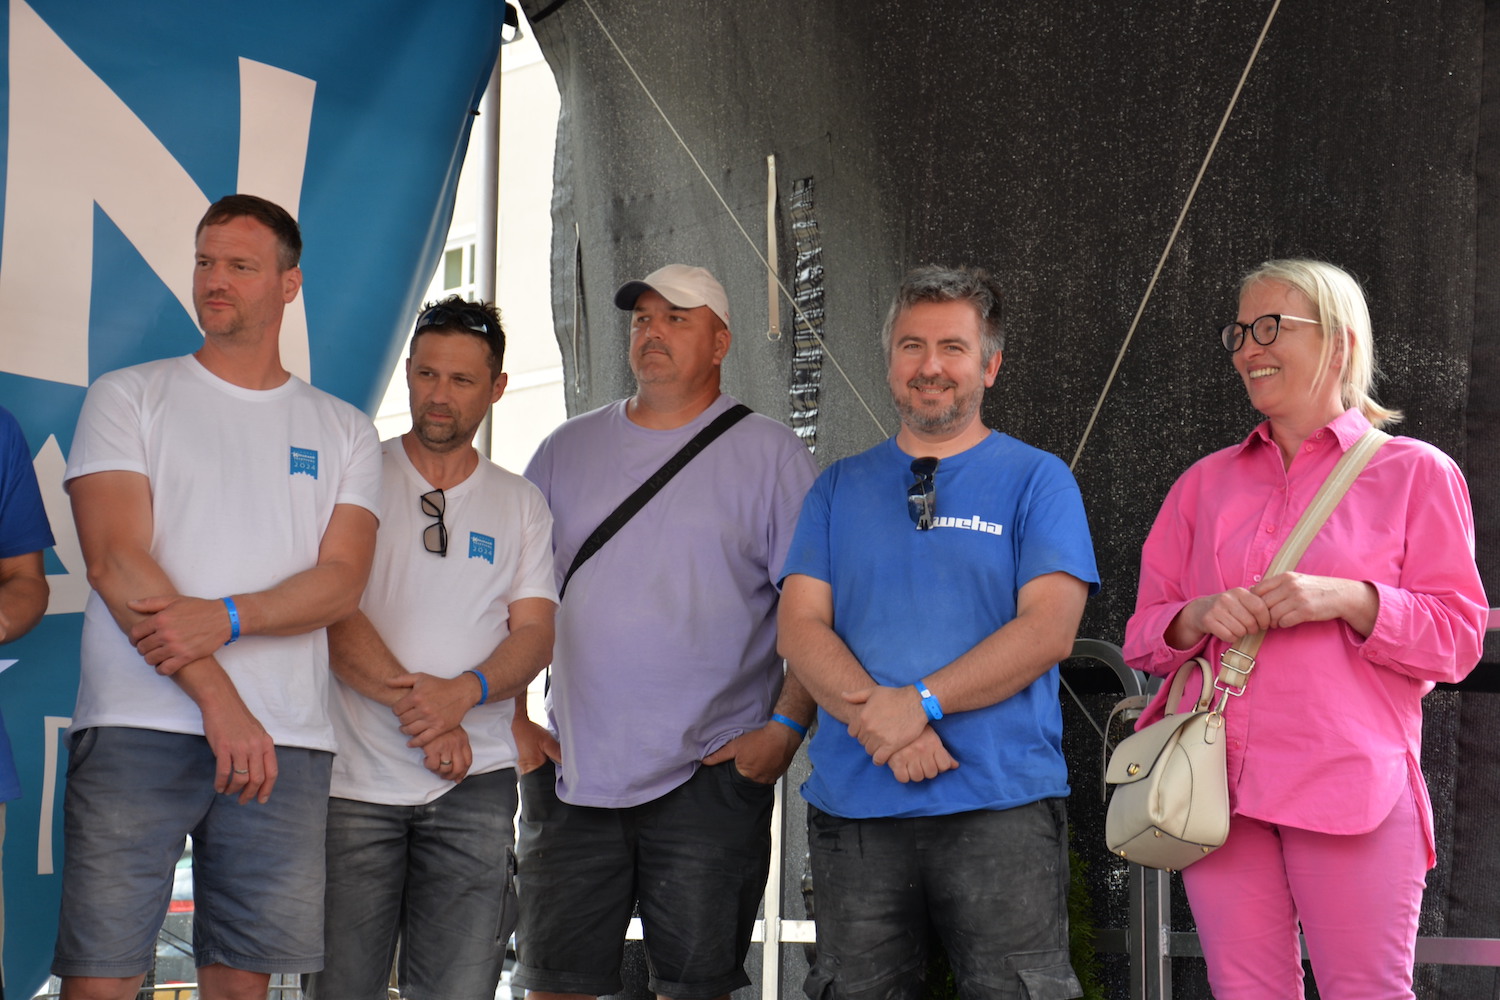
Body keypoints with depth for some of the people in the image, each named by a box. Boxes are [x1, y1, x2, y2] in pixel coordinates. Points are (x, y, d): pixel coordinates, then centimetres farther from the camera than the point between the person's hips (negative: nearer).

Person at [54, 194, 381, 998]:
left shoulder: (344, 432, 15)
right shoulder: (128, 397, 8)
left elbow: (342, 583, 3)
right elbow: (115, 561, -4)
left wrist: (224, 619, -16)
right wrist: (218, 699, -14)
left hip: (285, 741, 2)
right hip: (139, 725, -2)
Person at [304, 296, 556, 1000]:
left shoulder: (520, 504, 14)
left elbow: (534, 633, 5)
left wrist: (461, 692, -15)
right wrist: (412, 700, -14)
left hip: (475, 783, 2)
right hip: (355, 776, -2)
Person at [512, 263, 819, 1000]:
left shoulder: (768, 455, 2)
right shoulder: (566, 452, 12)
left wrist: (786, 726, -11)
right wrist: (511, 720, 5)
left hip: (712, 774, -3)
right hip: (572, 772, 3)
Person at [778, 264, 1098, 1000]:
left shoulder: (1036, 481, 6)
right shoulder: (841, 488, 15)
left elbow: (1049, 629, -6)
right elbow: (801, 628, 5)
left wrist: (920, 702, -16)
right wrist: (880, 720, -13)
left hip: (1001, 807, -3)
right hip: (854, 804, 3)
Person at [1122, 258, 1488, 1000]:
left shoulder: (1415, 473, 7)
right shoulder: (1206, 483, 18)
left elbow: (1456, 638, 1)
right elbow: (1143, 638, 17)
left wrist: (1346, 599, -15)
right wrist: (1196, 619, -6)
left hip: (1350, 789, -4)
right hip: (1218, 787, 4)